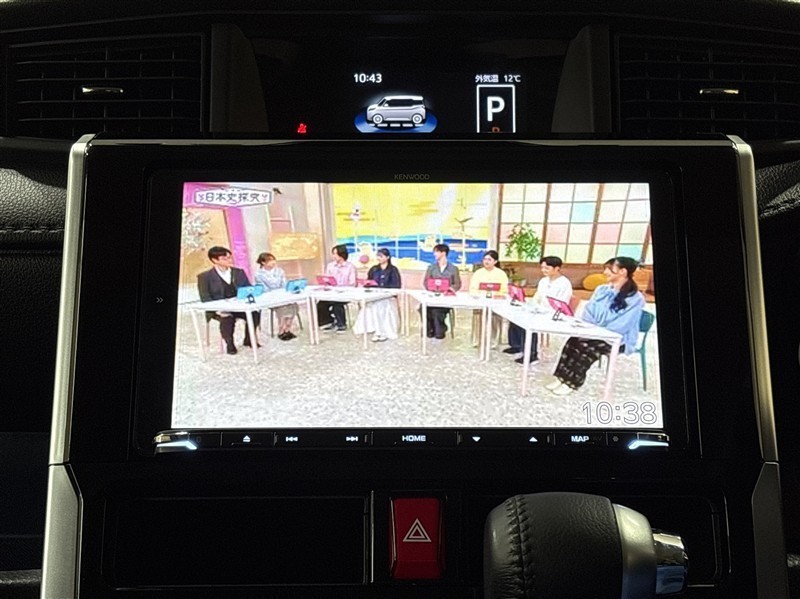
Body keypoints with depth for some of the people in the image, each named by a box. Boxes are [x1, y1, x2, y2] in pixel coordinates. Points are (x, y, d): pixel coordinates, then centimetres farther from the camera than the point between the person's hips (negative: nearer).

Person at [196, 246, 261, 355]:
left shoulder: (239, 272, 12)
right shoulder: (205, 277, -2)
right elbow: (205, 299, -9)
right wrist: (219, 310, -26)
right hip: (219, 309, -4)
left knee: (254, 313, -25)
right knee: (228, 319, -36)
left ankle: (249, 339, -1)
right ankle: (230, 344, -11)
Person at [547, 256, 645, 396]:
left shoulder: (636, 298, -13)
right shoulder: (601, 290, 8)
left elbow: (620, 326, -20)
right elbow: (588, 313, 7)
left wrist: (596, 329, -19)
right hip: (596, 334, 6)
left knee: (586, 346, -30)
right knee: (574, 340, -24)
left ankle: (571, 382, -20)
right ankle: (563, 377, -23)